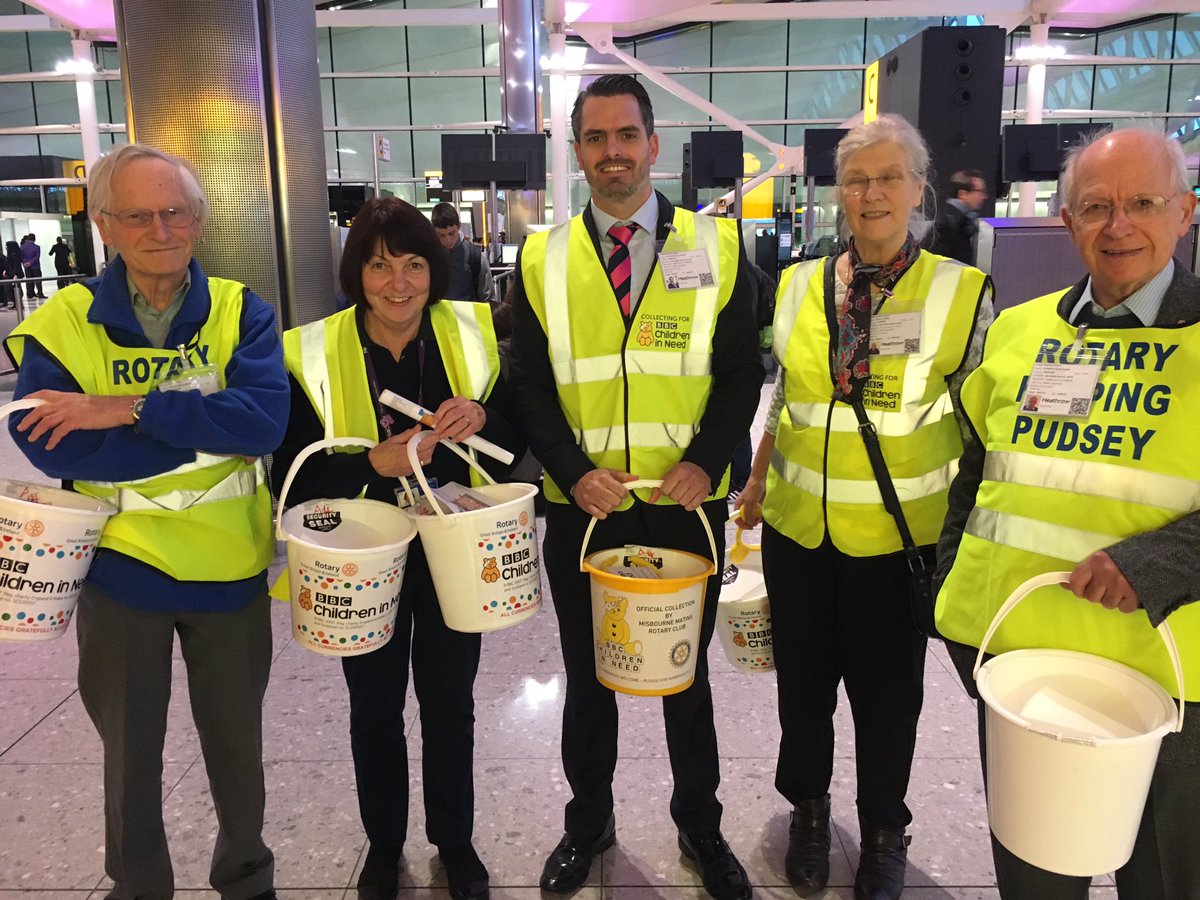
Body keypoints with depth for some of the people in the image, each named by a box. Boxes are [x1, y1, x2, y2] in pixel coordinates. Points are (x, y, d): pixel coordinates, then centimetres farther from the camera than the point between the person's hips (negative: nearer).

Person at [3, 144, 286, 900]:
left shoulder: (241, 311, -7)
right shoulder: (63, 323, -8)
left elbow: (265, 418, -22)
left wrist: (129, 410, -26)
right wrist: (208, 429, -23)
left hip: (229, 564, 1)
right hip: (121, 566, 0)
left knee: (236, 742, 19)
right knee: (131, 752, 19)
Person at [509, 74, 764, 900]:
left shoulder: (716, 247, 0)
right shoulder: (542, 259, 1)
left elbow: (742, 372, 0)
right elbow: (529, 385, 0)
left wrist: (704, 462, -14)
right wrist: (573, 472, -14)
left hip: (686, 506, 0)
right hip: (581, 508, 1)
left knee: (687, 674, 16)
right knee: (587, 674, 16)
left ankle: (701, 825, 38)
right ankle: (588, 821, 38)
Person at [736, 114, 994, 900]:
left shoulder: (963, 293, -7)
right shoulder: (797, 286, 2)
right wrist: (756, 482, 12)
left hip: (898, 538, -2)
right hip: (797, 529, 3)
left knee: (887, 693, 13)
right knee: (803, 681, 17)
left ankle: (885, 832, 39)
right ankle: (808, 808, 43)